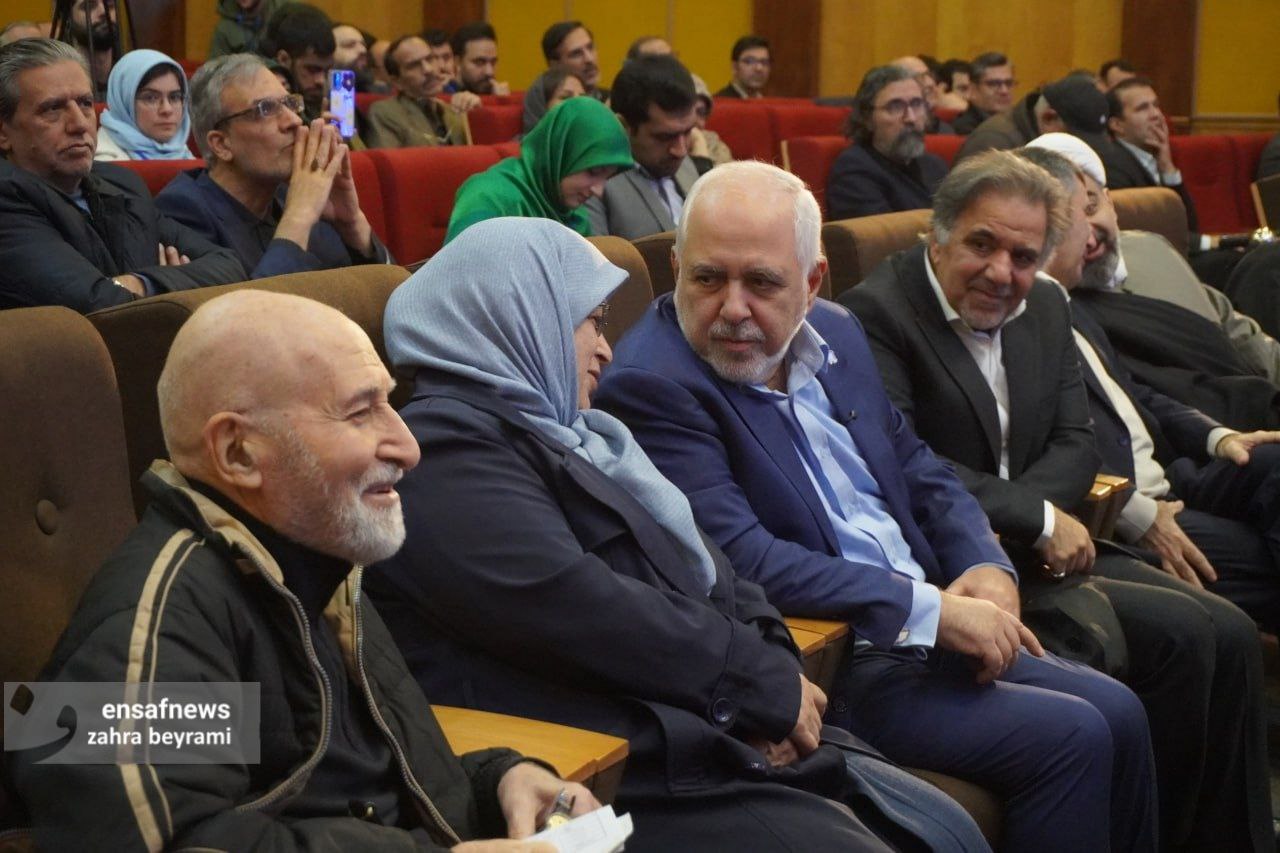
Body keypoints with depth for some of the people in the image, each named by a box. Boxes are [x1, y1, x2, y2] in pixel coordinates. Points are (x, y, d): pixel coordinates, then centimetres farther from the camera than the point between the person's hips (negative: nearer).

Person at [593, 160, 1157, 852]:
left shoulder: (834, 334, 8)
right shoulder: (651, 385, -18)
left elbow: (918, 469, 18)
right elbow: (742, 560, -25)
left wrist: (986, 569, -2)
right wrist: (931, 609, -22)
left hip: (929, 632, 8)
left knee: (1118, 713, 4)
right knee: (1068, 739, -15)